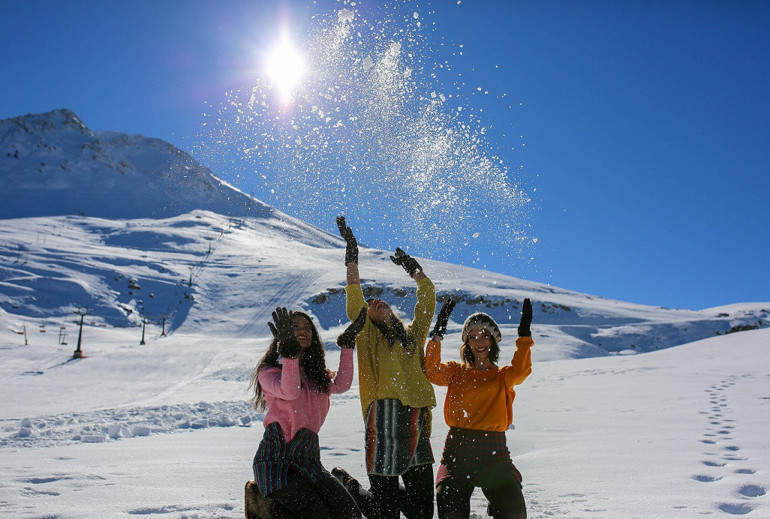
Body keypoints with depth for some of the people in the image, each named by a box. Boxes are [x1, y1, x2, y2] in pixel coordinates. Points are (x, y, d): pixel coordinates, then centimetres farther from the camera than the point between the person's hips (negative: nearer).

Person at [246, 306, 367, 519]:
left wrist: (347, 343, -5)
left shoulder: (315, 373, 16)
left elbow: (341, 385, -5)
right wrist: (289, 350, -31)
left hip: (308, 460, 6)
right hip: (277, 460, -6)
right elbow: (289, 392, -23)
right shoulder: (269, 371, 0)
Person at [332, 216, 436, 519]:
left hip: (416, 421, 6)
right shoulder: (367, 335, 7)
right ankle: (343, 484, 23)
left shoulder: (413, 336, 21)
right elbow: (354, 301, -4)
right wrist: (352, 255, -6)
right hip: (385, 417, -6)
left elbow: (426, 304, 24)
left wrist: (415, 270, 28)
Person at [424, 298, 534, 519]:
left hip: (493, 451, 0)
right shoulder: (456, 372, 11)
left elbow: (520, 371, -12)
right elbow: (432, 372, -8)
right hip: (458, 449, 0)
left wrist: (524, 335, -20)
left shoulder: (502, 376, 11)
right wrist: (437, 334, -16)